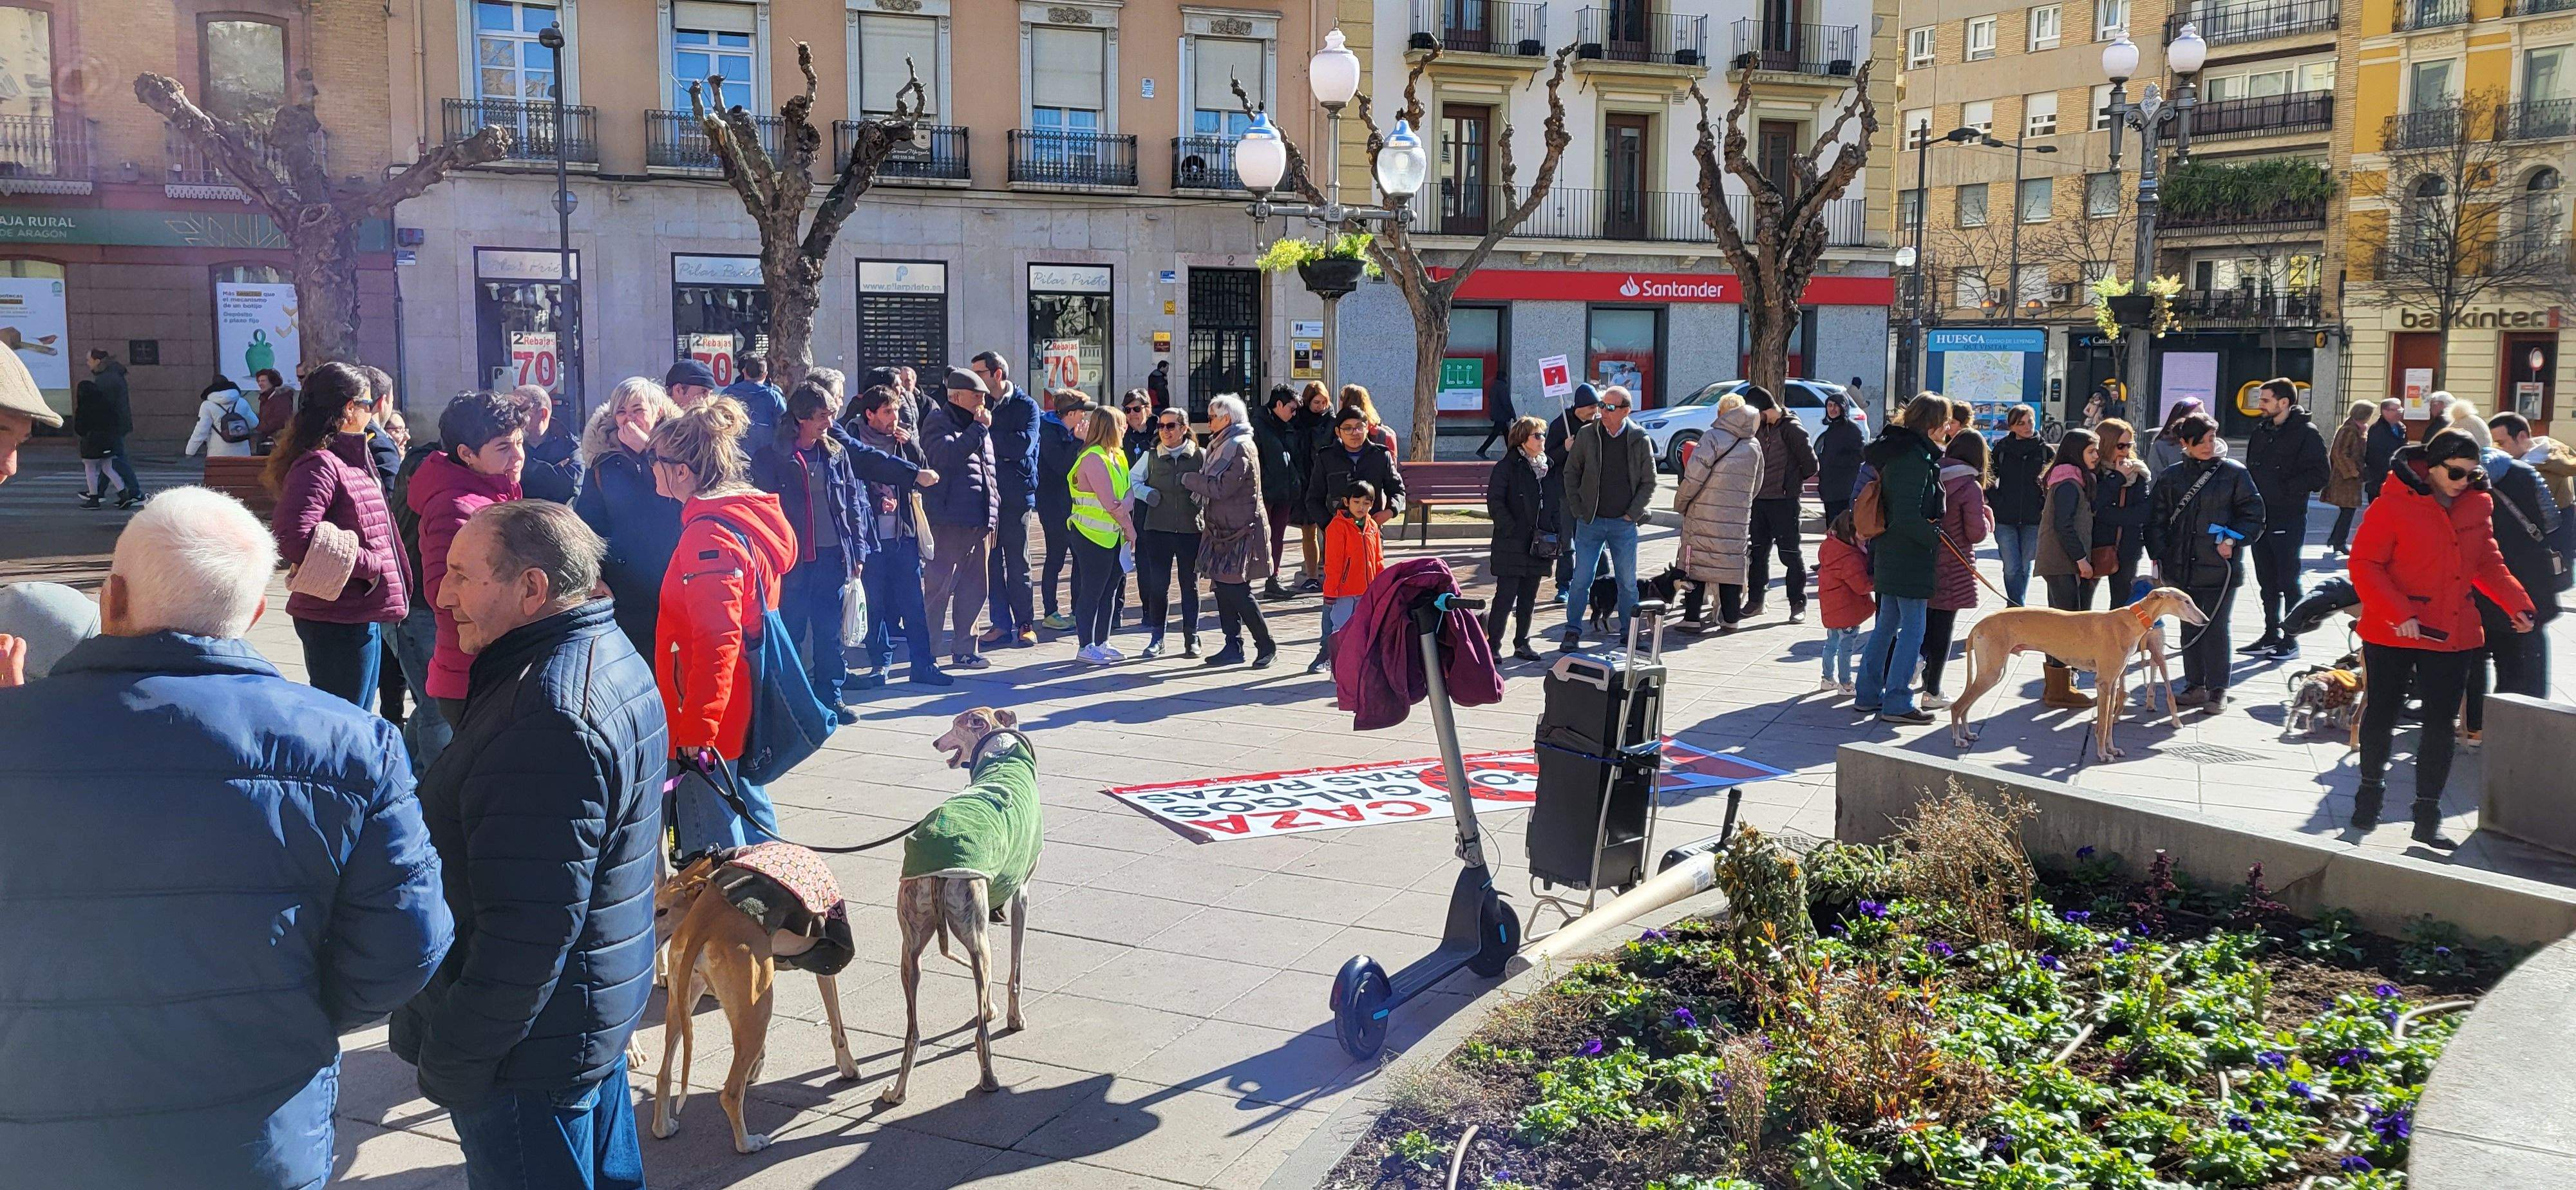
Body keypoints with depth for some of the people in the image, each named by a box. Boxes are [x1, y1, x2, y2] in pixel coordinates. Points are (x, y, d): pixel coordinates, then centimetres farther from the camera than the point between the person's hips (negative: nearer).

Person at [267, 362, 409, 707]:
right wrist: (370, 564, -22)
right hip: (338, 621, -10)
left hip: (364, 616, 10)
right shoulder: (319, 465, -16)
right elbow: (293, 538, -29)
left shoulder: (351, 461, 15)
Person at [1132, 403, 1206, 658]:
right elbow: (1132, 481, 11)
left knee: (1190, 584, 6)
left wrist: (1200, 496, -14)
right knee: (1158, 584, 3)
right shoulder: (1151, 456, 7)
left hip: (1191, 529, -1)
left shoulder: (1200, 456, 1)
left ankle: (1191, 638, 15)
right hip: (1158, 529, 1)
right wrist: (1147, 493, -6)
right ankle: (1156, 638, 12)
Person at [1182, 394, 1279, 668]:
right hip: (1223, 530, 10)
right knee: (1223, 588, 8)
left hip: (1242, 531, -10)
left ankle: (1266, 645, -1)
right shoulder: (1221, 445, 17)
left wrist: (1188, 478, -10)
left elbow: (1221, 488, -20)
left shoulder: (1241, 448, -14)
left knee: (1236, 591, -10)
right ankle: (1233, 647, 13)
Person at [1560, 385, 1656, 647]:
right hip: (1590, 521, 0)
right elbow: (1571, 472, 8)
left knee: (1628, 582, 7)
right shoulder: (1587, 435, -1)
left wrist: (1633, 513, -3)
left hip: (1624, 524, 0)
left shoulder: (1640, 441, -2)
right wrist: (1578, 509, 1)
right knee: (1581, 580, -1)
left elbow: (1649, 482, 4)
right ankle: (1573, 631, 10)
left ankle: (1629, 631, 20)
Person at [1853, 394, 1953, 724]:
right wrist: (1939, 538, -14)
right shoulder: (1916, 459, -19)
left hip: (1888, 554, 10)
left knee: (1886, 625, 17)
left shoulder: (1895, 452, 12)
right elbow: (1908, 517, -23)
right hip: (1910, 558, -10)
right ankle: (1897, 703, 2)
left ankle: (1868, 695, 23)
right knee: (1913, 629, -2)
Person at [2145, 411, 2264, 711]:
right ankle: (2195, 686, 20)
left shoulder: (2233, 473, 1)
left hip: (2220, 566, -3)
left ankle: (2217, 690, 7)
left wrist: (2232, 539, -11)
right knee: (2190, 628, 9)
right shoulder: (2170, 478, 8)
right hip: (2183, 568, 3)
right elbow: (2156, 521, 12)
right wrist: (2159, 559, 5)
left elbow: (2253, 515, 3)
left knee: (2215, 628, -3)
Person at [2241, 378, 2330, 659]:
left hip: (2288, 520, -7)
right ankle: (2272, 634, 22)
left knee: (2288, 581, -1)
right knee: (2267, 581, 13)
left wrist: (2285, 488, -18)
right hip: (2260, 516, 7)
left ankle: (2291, 639, 7)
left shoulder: (2306, 433, -9)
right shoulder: (2261, 430, 13)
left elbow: (2319, 476, -15)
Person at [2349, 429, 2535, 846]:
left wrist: (2515, 603, 0)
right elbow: (2364, 564, -13)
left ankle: (2428, 814, 11)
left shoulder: (2479, 503, 3)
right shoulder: (2394, 503, -13)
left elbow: (2487, 561, 14)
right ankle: (2371, 788, 32)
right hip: (2393, 633, -4)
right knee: (2382, 711, 11)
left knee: (2441, 720, 4)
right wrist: (2398, 613, -22)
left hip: (2454, 634, 4)